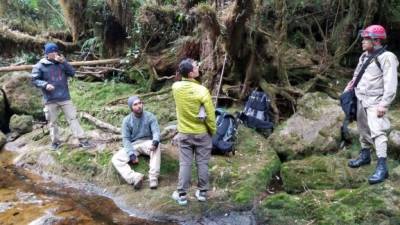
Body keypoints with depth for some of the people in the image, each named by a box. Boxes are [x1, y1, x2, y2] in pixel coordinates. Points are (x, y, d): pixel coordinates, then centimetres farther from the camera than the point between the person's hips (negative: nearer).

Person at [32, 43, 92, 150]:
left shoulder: (62, 63, 6)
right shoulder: (40, 66, -2)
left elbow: (72, 73, -3)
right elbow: (34, 79, -2)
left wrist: (64, 62, -16)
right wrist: (45, 85, -19)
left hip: (65, 98, 2)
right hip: (50, 100, -1)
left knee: (73, 118, 0)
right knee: (52, 122, 10)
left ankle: (82, 140, 1)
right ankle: (55, 141, 25)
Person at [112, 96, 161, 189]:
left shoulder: (150, 116, -6)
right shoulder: (126, 120, -3)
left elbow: (156, 131, -14)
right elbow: (126, 139, -5)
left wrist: (155, 141, -39)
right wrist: (132, 154, -20)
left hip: (147, 142, -2)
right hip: (133, 145, 2)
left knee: (157, 146, -37)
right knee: (116, 159, -23)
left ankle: (153, 177, -40)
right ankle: (134, 177, -42)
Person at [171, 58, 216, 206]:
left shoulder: (176, 87, -11)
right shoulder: (202, 91, -21)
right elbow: (210, 115, -13)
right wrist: (213, 130, 1)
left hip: (184, 133, 3)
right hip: (202, 133, -2)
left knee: (185, 164, 10)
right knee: (202, 163, 12)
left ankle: (182, 195, 18)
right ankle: (202, 192, 24)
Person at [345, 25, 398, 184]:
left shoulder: (386, 57, -13)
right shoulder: (364, 56, 12)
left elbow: (390, 84, -18)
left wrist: (384, 104, -23)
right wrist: (347, 91, 18)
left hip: (375, 102, -8)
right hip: (361, 100, 8)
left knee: (377, 132, -15)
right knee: (363, 130, 18)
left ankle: (382, 167, -15)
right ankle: (365, 155, 35)